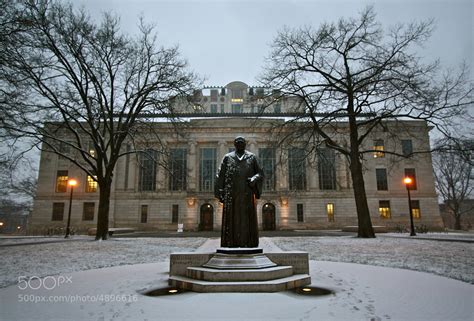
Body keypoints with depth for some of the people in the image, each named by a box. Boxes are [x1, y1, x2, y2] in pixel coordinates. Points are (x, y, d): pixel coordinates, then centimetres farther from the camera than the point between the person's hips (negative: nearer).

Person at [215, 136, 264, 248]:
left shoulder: (252, 157, 12)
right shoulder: (227, 158, 10)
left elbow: (260, 173, 10)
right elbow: (220, 176, 6)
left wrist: (254, 179, -12)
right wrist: (220, 193, -3)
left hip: (247, 194, 1)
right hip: (232, 194, 0)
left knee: (248, 219, -2)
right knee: (232, 219, -3)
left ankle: (248, 243, 2)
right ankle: (232, 244, 0)